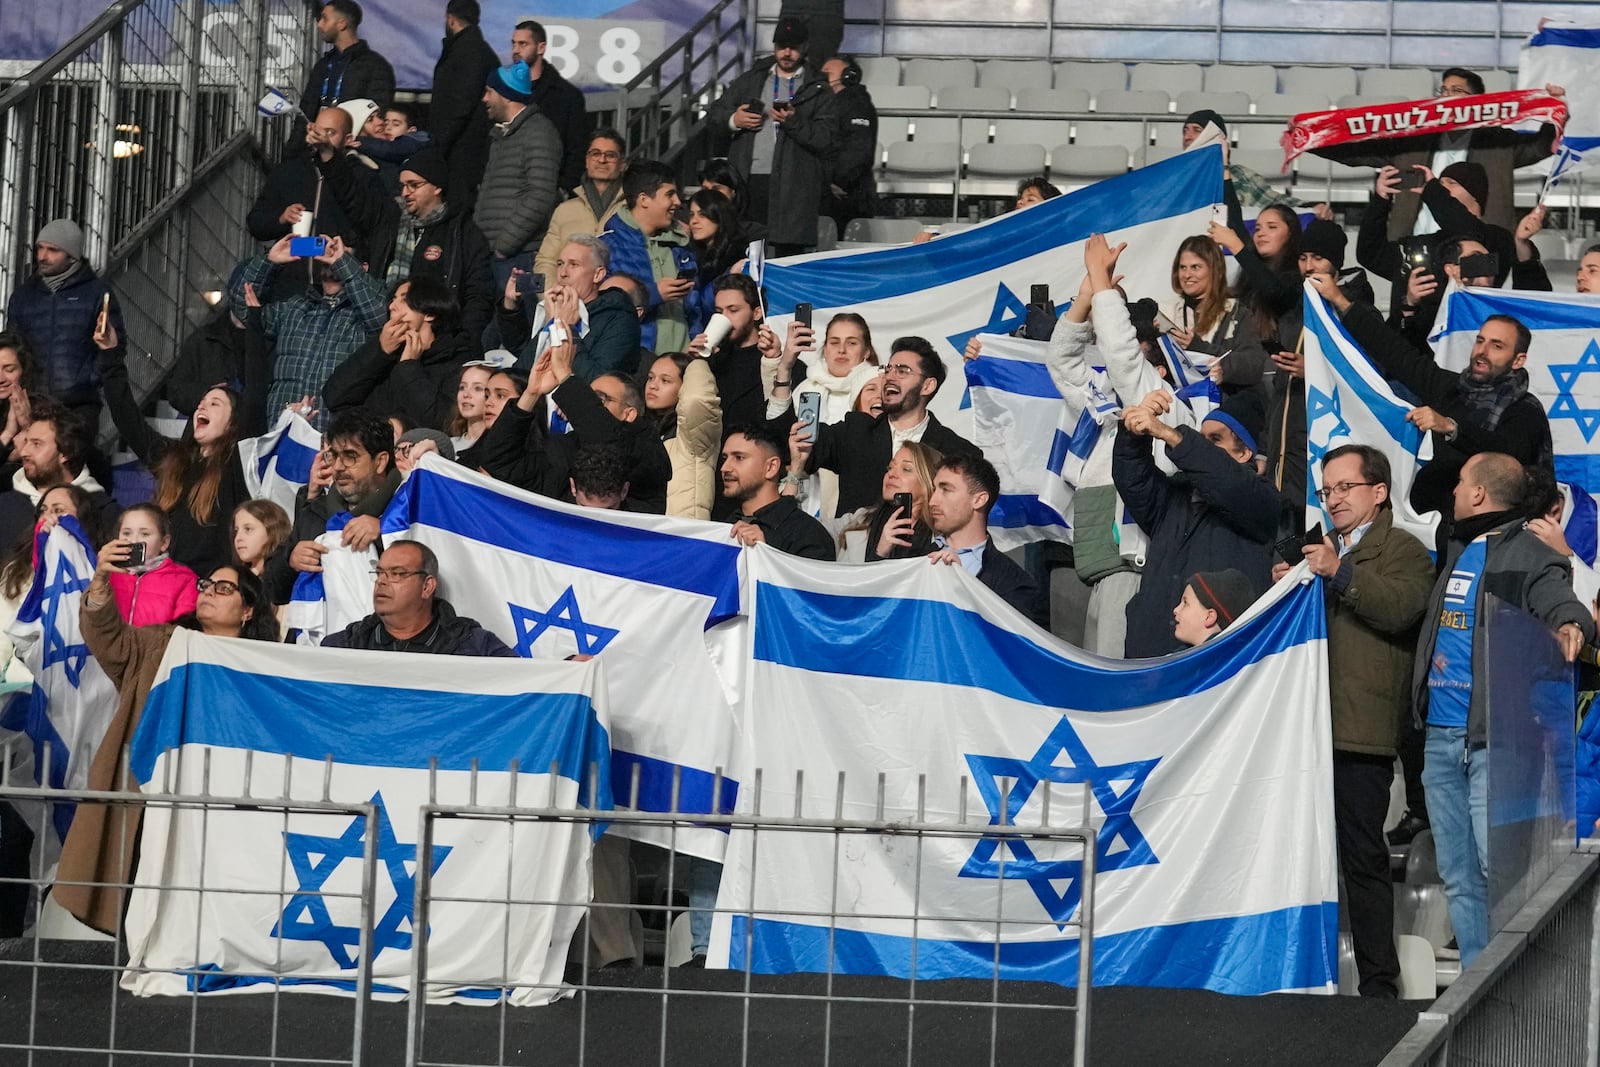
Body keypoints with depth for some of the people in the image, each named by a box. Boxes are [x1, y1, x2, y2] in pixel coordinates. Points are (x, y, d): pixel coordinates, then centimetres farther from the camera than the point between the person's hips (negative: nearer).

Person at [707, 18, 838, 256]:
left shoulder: (817, 90, 8)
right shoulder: (750, 80, 19)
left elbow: (826, 139, -2)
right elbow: (714, 114, 20)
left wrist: (793, 121, -16)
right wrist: (733, 120, -2)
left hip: (791, 186, -3)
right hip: (748, 181, 3)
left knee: (788, 254, -7)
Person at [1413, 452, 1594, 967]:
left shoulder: (1531, 557, -6)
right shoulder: (1456, 553, 18)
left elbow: (1563, 605, -22)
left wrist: (1571, 627, -45)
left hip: (1496, 738, -8)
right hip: (1441, 736, 8)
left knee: (1498, 868, -14)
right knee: (1458, 879, 9)